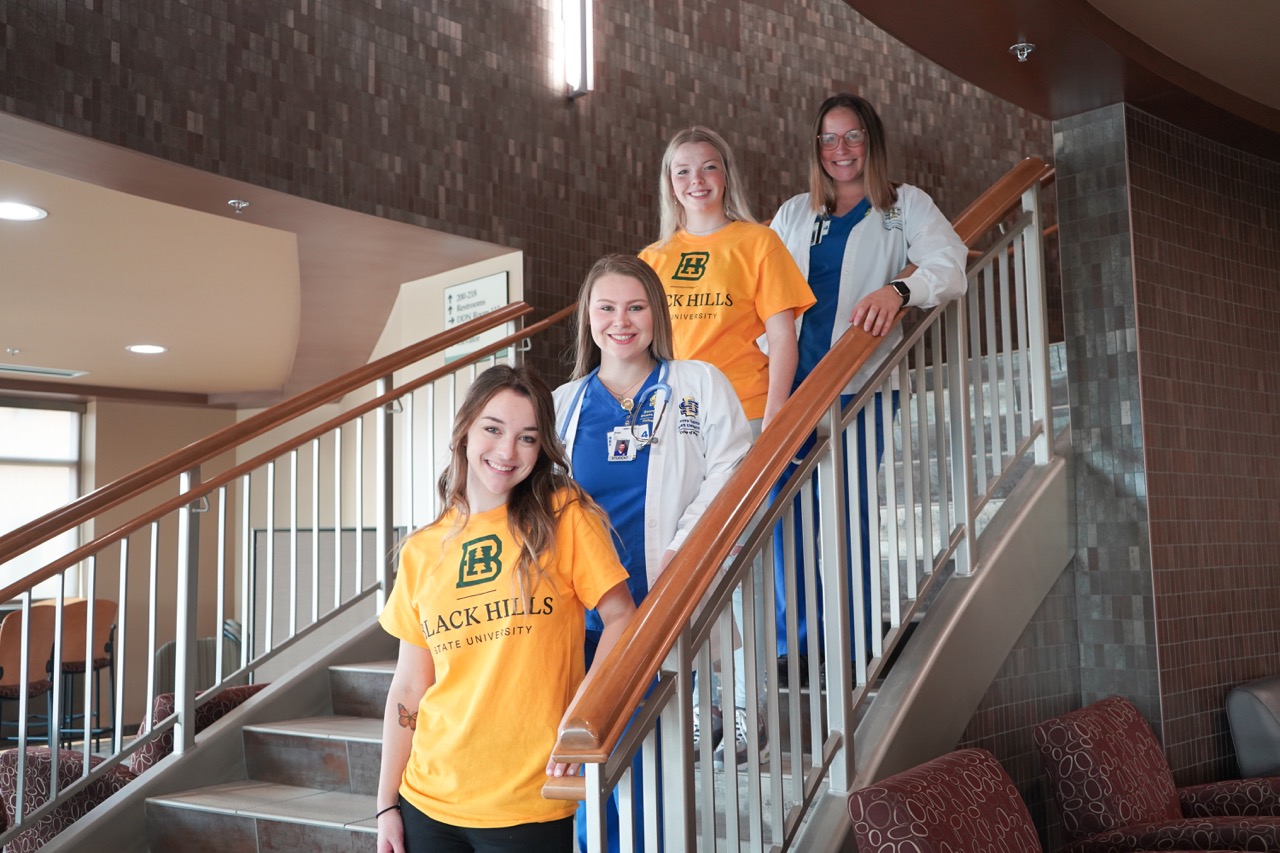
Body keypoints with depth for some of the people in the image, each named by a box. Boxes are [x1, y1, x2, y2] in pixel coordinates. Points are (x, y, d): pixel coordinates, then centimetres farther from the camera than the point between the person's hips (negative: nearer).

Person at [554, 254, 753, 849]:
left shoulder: (700, 385, 8)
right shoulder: (562, 405, 15)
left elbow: (728, 471, -2)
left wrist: (680, 551, -14)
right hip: (585, 611, 2)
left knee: (649, 770, -1)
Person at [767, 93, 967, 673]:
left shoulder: (904, 206, 10)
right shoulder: (793, 214, 22)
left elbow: (950, 267, -6)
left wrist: (898, 289, -27)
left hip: (859, 379, -3)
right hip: (792, 378, 3)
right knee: (786, 506, -3)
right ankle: (794, 645, 6)